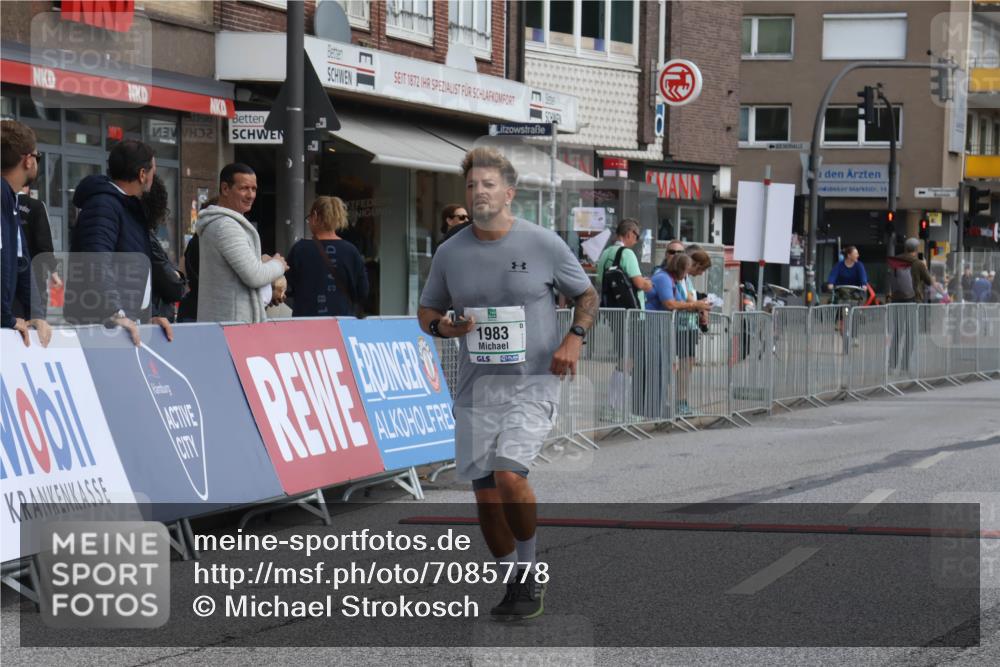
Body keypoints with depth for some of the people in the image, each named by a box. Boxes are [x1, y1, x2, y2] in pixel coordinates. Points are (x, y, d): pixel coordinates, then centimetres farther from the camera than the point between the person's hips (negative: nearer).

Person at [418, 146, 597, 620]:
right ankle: (516, 583, 24)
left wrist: (574, 337, -10)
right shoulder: (449, 253, 4)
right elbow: (427, 310, 16)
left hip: (532, 383, -4)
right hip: (475, 387, 4)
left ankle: (530, 570, 1)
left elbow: (587, 296, 8)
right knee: (485, 493, 5)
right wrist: (443, 326, -7)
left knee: (509, 475, -21)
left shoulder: (544, 244, -3)